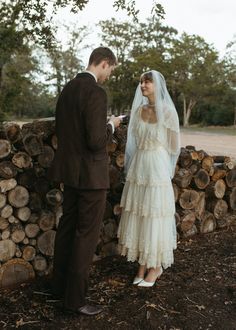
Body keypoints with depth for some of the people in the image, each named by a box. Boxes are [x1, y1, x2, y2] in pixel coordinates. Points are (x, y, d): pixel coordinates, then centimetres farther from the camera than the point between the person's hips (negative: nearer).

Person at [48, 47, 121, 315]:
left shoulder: (67, 89, 9)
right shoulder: (96, 92, -19)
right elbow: (97, 140, -24)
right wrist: (111, 125, -5)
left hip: (69, 170, 9)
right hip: (90, 173, -9)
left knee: (67, 227, 18)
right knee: (87, 234, 1)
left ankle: (60, 284, 33)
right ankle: (75, 298, 12)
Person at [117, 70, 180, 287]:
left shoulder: (168, 112, -9)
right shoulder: (138, 110, 7)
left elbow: (174, 146, -3)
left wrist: (155, 158, 6)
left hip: (157, 169, -5)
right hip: (138, 168, 5)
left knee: (155, 217, 3)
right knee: (138, 216, 9)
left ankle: (156, 266, 21)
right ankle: (143, 264, 24)